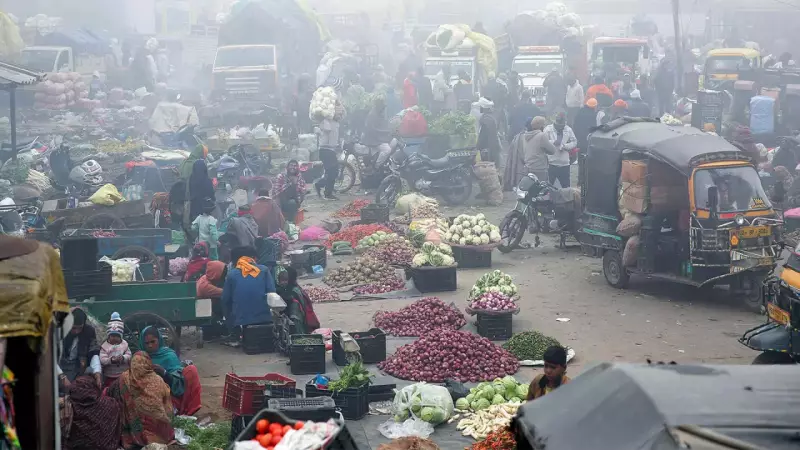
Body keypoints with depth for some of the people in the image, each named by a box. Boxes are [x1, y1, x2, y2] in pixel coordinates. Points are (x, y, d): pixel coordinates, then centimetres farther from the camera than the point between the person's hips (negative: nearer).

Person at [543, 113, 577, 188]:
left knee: (566, 186, 12)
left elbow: (574, 142, 7)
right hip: (551, 163, -3)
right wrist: (553, 142, -28)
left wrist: (565, 146, -11)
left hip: (564, 164, 3)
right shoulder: (548, 129, -4)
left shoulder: (568, 130, 7)